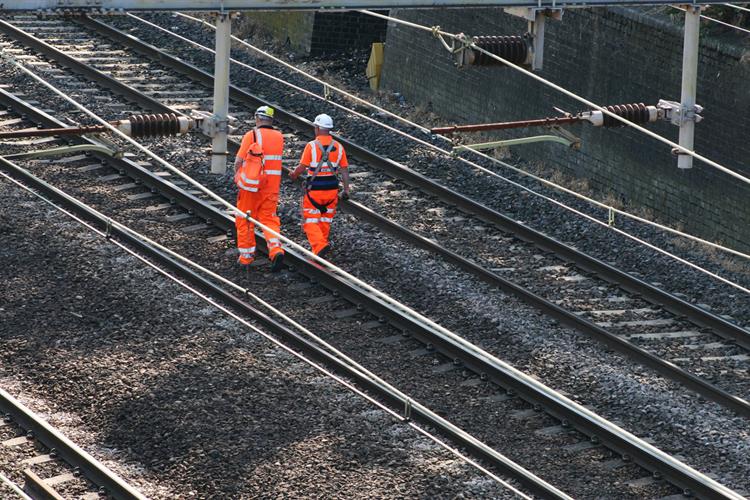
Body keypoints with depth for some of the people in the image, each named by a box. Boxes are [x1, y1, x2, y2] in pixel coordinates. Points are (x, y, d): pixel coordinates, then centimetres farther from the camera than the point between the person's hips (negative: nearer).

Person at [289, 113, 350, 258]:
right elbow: (344, 170, 2)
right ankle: (322, 244, 28)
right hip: (332, 189, 4)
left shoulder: (312, 146, -13)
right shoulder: (338, 147, 0)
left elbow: (302, 167, -9)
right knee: (325, 221, 19)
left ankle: (320, 246, -18)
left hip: (314, 189, -4)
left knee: (310, 222, 2)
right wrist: (346, 190, 8)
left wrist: (294, 175, 12)